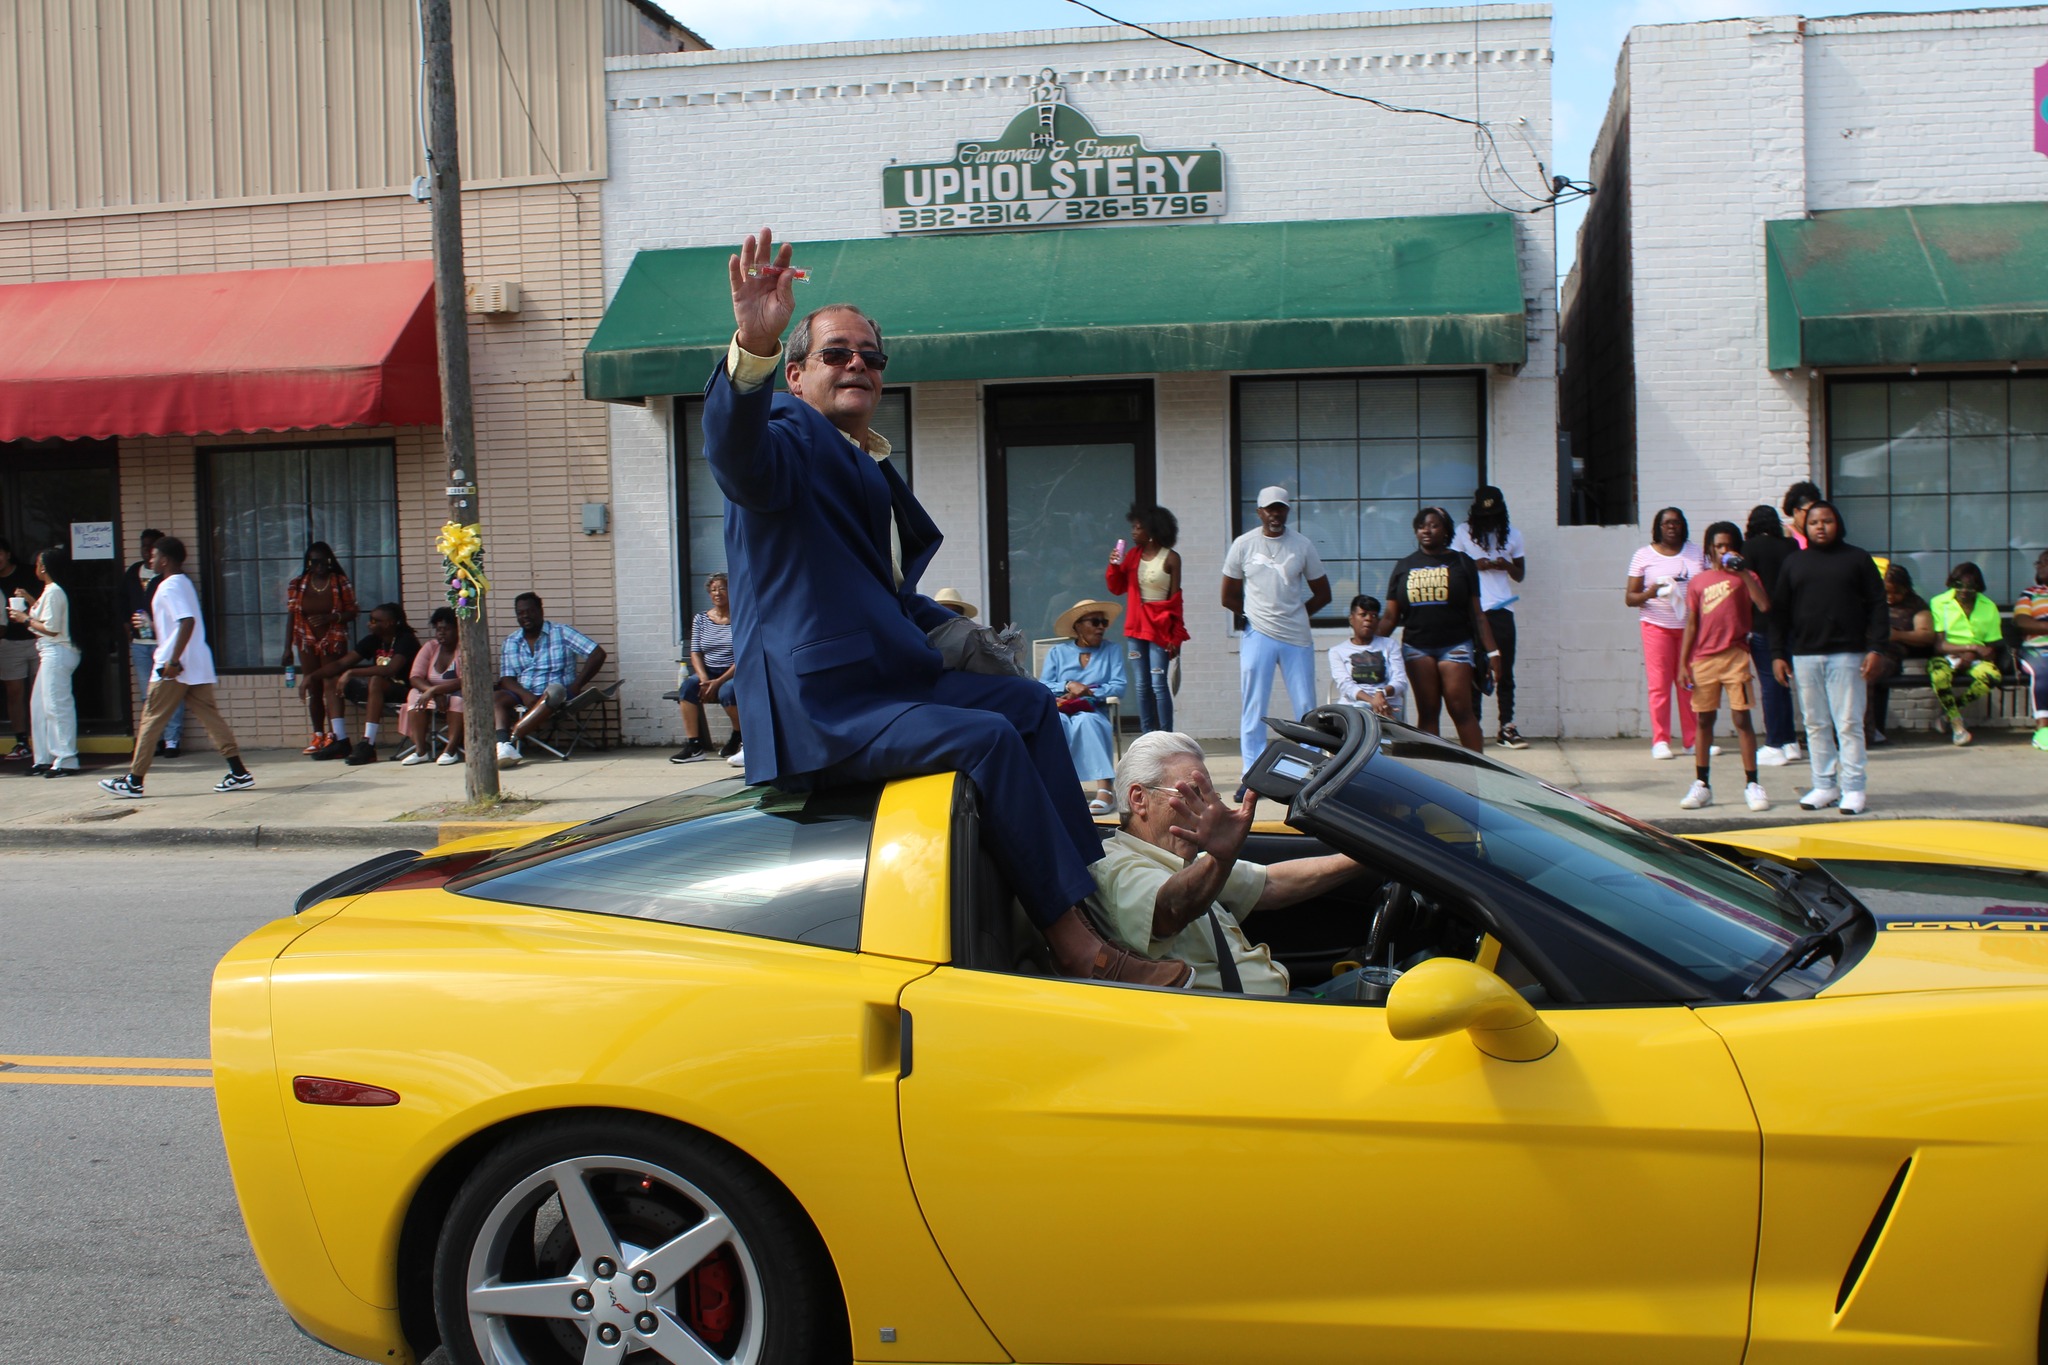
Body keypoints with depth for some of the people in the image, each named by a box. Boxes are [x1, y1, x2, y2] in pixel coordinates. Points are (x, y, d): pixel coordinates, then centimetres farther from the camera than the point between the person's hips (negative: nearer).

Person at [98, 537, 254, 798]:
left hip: (173, 668, -9)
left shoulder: (169, 586, -12)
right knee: (210, 716, 4)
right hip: (197, 665, 9)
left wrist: (173, 661, -25)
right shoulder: (183, 583, 18)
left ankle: (134, 781, 7)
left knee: (152, 720, 0)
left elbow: (187, 621, -24)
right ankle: (239, 773, -3)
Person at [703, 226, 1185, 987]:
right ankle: (1076, 948, -23)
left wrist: (948, 628, 18)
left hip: (879, 680, 10)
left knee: (1028, 703, 9)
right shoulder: (790, 436, -5)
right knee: (985, 737, -25)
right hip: (817, 707, -10)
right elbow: (739, 455, -33)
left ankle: (1083, 891, 2)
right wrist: (751, 347, -50)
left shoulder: (868, 464, 24)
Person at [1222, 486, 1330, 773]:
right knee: (1254, 708, -1)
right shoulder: (1243, 545, 2)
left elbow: (1323, 594, 12)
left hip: (1298, 638, 1)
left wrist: (1296, 615, 7)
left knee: (1306, 708, 2)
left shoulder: (1302, 545, 4)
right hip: (1257, 637, -1)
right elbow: (1229, 597, 10)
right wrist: (1253, 615, 6)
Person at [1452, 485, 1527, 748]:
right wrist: (1474, 565, -12)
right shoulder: (1464, 532, 4)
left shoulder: (1512, 535, 11)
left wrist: (1507, 565, -5)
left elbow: (1520, 574, 16)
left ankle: (1507, 727, 2)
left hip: (1502, 609, 2)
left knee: (1505, 670, 0)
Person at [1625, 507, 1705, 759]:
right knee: (1659, 684, -5)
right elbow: (1629, 597, 3)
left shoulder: (1696, 552, 12)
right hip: (1657, 626, -2)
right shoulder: (1644, 555, 4)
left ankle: (1694, 739, 10)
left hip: (1691, 626, 2)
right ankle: (1660, 741, 0)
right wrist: (1649, 593, -18)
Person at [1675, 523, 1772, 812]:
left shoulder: (1745, 577, 6)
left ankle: (1751, 784, 0)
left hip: (1735, 656, -2)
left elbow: (1764, 606, -12)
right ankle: (1701, 785, 13)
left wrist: (1744, 574, -15)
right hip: (1703, 659, 2)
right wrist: (1683, 663, 5)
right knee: (1703, 720, 7)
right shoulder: (1698, 582, 11)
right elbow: (1691, 625, 10)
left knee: (1741, 718, -4)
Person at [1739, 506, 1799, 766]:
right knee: (1781, 681, 15)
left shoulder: (1750, 547, -6)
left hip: (1762, 624, -5)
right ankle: (1789, 741, 17)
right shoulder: (1789, 546, 7)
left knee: (1769, 684, -4)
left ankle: (1774, 746, -5)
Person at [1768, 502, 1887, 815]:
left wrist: (1876, 648, -7)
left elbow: (1877, 607, 3)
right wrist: (1778, 654, 5)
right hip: (1805, 656, 3)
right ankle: (1824, 785, 12)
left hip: (1846, 654, -3)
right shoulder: (1794, 562, 14)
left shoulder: (1857, 559, 6)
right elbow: (1779, 611, 13)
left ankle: (1853, 789, 1)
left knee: (1848, 723, -3)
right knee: (1816, 724, 6)